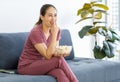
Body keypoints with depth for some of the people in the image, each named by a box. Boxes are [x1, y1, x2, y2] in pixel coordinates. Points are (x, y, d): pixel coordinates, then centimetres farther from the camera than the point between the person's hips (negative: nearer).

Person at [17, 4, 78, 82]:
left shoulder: (56, 30, -1)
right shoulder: (36, 32, -22)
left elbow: (54, 52, 2)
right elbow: (48, 56, -25)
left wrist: (61, 53, -22)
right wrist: (54, 34, -28)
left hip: (42, 64, 6)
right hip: (27, 66, -5)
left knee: (60, 73, -28)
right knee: (59, 60, -27)